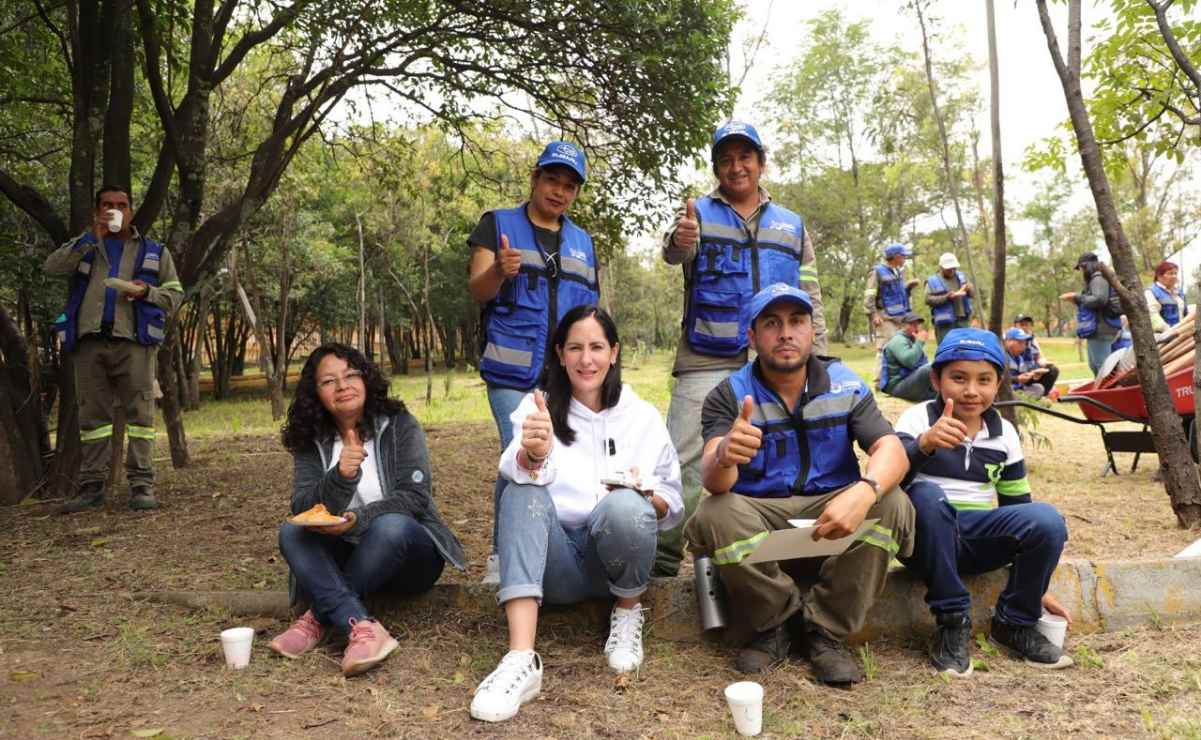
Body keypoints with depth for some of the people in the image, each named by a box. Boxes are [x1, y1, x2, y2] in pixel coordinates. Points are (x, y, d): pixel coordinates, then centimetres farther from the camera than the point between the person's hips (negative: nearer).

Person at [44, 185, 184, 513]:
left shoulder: (153, 251, 17)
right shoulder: (84, 246, 20)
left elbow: (175, 294, 13)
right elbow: (53, 267, 0)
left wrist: (148, 292, -8)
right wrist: (92, 237, -5)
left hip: (133, 341, -2)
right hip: (89, 341, 2)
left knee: (140, 412, -7)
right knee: (92, 415, 3)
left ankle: (141, 484, -7)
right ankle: (91, 486, 8)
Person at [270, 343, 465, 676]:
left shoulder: (400, 425, -7)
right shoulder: (310, 442, 0)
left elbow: (415, 496, -16)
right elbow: (304, 511, -12)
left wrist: (357, 520, -29)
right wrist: (340, 477, -31)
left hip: (410, 553, -3)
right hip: (348, 555, 3)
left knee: (391, 525, -35)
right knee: (291, 532, -23)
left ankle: (320, 617, -24)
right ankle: (361, 627, -40)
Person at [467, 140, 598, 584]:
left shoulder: (582, 242, 19)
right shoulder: (498, 225, 7)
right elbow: (477, 291, -2)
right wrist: (499, 270, -24)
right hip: (512, 374, -4)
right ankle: (502, 554, 3)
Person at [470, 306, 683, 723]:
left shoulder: (643, 416, 4)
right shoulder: (538, 407, 2)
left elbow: (673, 506, 8)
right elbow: (517, 472, -20)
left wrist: (643, 496, -15)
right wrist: (533, 455, -45)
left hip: (617, 560, 0)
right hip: (556, 564, 1)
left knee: (624, 506, -33)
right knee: (522, 491, -29)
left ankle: (628, 611, -1)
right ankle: (521, 660, -40)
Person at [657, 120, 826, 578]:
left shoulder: (791, 226, 16)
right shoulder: (700, 213, 6)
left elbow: (811, 300, 16)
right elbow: (674, 252, -17)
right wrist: (680, 240, -41)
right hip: (706, 364, -3)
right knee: (683, 463, -8)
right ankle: (662, 561, 2)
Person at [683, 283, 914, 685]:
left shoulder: (845, 385, -1)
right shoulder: (728, 396, -8)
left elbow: (891, 450, -14)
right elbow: (714, 481, -23)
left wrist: (864, 492, -39)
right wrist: (723, 457, -50)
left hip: (830, 514, 2)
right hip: (756, 515, -1)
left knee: (890, 505, -26)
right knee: (714, 515, -32)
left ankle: (825, 629, -10)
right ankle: (777, 621, -7)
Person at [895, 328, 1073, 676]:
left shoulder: (1004, 433, 7)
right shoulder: (917, 419, -6)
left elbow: (1018, 506, 13)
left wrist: (1035, 587, 12)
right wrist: (924, 444, -46)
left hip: (978, 538, 3)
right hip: (926, 537, -3)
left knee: (1048, 519, -23)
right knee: (926, 495, -36)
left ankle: (1015, 623, 0)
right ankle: (952, 621, -21)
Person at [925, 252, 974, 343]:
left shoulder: (960, 276, 16)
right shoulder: (932, 281, 0)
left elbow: (973, 293, 13)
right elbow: (928, 300, -10)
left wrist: (969, 288, -10)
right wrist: (946, 298, -21)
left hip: (963, 320, 4)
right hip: (945, 323, -4)